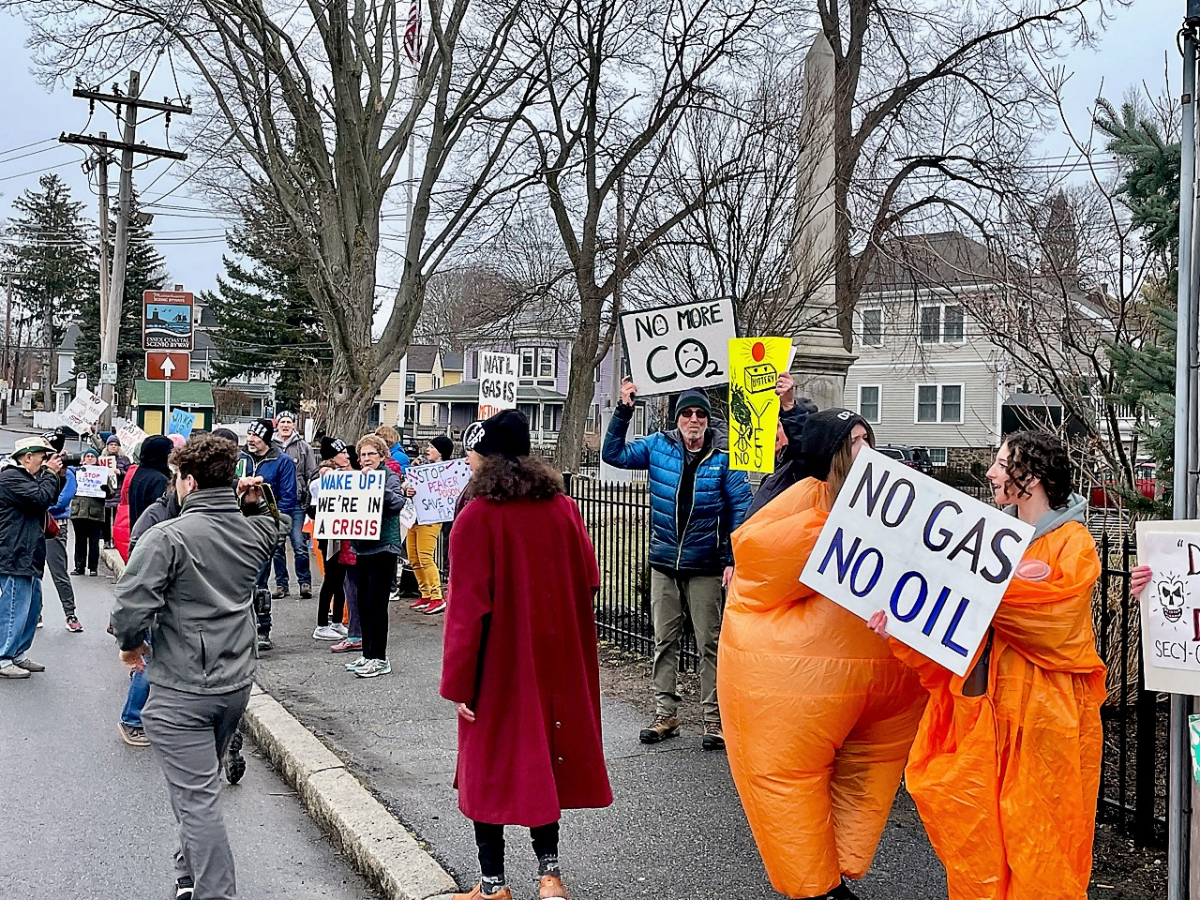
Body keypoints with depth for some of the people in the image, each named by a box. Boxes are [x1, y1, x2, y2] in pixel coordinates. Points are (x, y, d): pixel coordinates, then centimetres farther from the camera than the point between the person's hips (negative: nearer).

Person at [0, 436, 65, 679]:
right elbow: (41, 498, -22)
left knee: (32, 607, 16)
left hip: (28, 558, 11)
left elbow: (49, 499, 22)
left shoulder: (27, 477, 19)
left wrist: (58, 477, 9)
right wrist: (50, 473, -9)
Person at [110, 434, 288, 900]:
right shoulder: (256, 530, 1)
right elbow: (277, 528, 27)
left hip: (180, 694, -7)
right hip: (236, 684, 7)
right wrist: (254, 504, 11)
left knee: (197, 798, -1)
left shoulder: (166, 537, -18)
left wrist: (132, 643, -2)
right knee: (201, 784, 25)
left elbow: (130, 610, -22)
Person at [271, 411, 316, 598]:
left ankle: (305, 582, 4)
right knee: (277, 546, 8)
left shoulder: (304, 447, 5)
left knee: (299, 545, -6)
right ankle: (281, 583, 18)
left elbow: (313, 475, 6)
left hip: (297, 503, -2)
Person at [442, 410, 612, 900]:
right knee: (544, 755, 17)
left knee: (491, 762, 10)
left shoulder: (476, 517, -15)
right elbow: (588, 581, 3)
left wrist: (458, 682, -12)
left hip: (499, 663, -4)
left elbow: (467, 607, -17)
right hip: (557, 658, 4)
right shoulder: (563, 507, -1)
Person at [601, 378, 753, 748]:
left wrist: (734, 559, -10)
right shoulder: (658, 446, 2)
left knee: (710, 643, 3)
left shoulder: (723, 457, -5)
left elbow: (741, 508, -4)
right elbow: (614, 454, 4)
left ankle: (714, 718, 12)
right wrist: (623, 410, -6)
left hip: (705, 567, -3)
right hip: (664, 563, 3)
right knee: (664, 641, 10)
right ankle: (665, 714, 21)